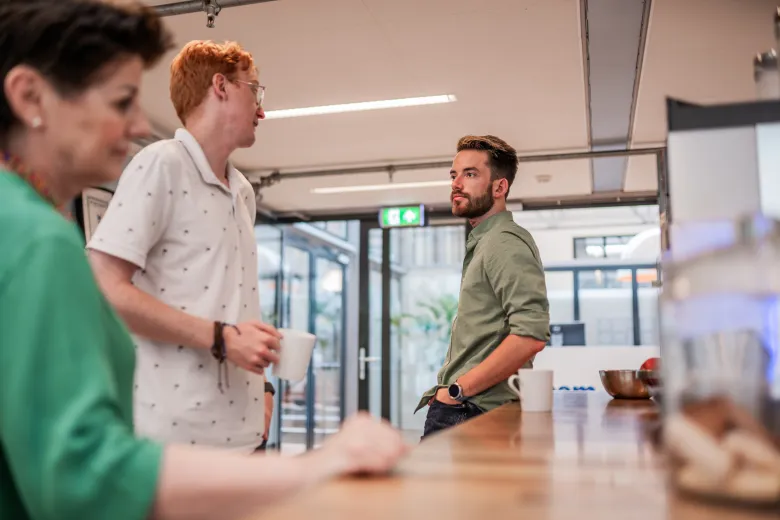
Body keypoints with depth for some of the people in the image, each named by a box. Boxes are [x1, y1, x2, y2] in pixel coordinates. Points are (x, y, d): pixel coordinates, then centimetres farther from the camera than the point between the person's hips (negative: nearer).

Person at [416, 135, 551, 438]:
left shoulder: (505, 243, -12)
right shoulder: (482, 244, 19)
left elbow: (531, 336, -25)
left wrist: (457, 390, -18)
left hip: (472, 412, -9)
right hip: (458, 410, 9)